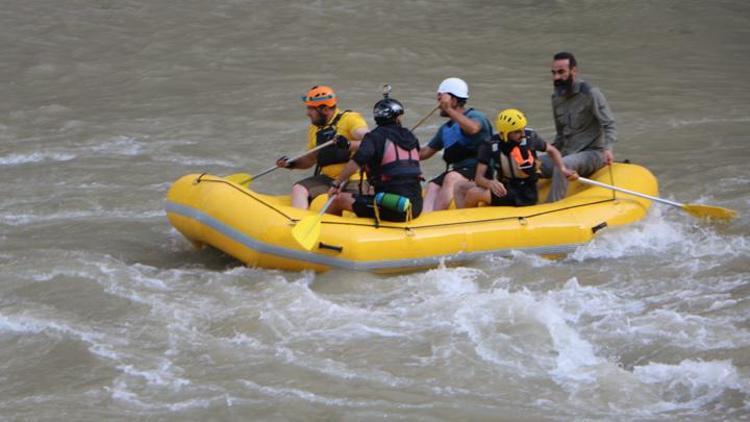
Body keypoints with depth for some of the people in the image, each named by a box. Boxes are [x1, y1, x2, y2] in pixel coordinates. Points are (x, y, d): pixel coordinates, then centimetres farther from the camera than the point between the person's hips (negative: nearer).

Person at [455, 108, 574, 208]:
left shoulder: (530, 137, -11)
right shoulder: (490, 146, -9)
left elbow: (552, 151, 9)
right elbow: (478, 178, -13)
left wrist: (563, 169, -10)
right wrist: (490, 183, -37)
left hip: (525, 196, -5)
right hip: (504, 189, 5)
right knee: (461, 188, 0)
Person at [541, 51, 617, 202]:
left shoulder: (590, 93, -10)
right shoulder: (557, 98, 11)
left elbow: (609, 126, -15)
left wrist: (607, 148, -32)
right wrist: (550, 152, 12)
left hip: (592, 153, -7)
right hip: (567, 154, 7)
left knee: (564, 164, -37)